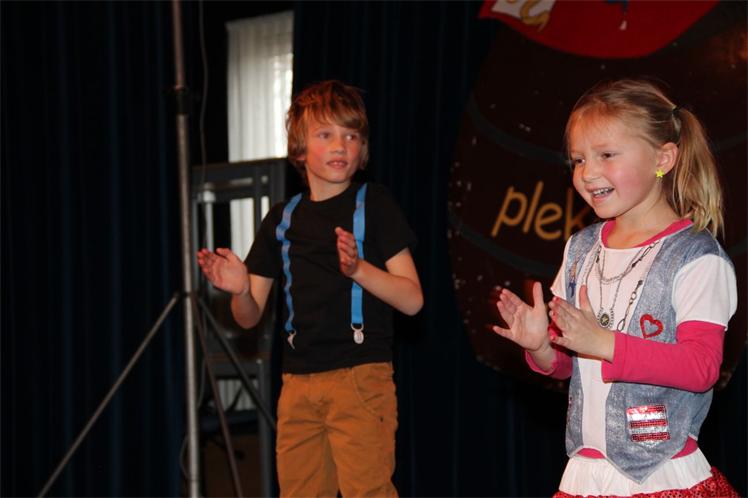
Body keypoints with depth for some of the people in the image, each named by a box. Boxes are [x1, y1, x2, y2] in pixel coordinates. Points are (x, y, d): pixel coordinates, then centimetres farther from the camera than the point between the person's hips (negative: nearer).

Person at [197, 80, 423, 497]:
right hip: (298, 380, 5)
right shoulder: (282, 219, 14)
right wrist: (240, 290, -8)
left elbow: (412, 299, -5)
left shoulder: (374, 205, 2)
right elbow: (250, 317, 15)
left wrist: (358, 268, -20)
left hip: (360, 375, -5)